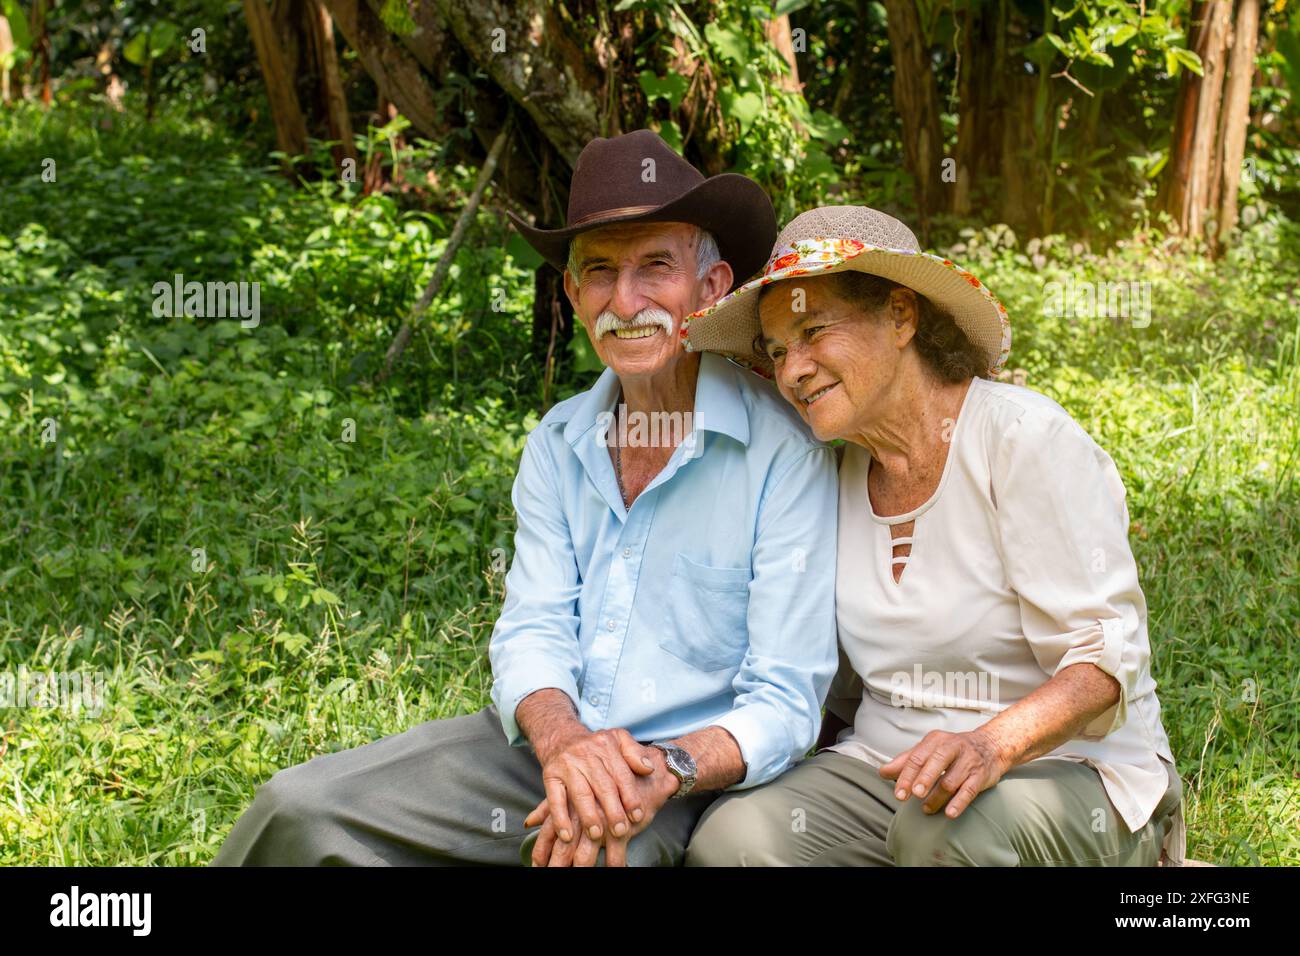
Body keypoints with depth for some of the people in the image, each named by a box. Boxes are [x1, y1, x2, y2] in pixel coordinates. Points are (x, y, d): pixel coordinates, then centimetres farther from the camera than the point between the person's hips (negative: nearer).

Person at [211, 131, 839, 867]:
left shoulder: (784, 454, -11)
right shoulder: (557, 446, 8)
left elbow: (785, 702, -11)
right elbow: (533, 630, -1)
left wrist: (663, 771, -28)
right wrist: (562, 741, -23)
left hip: (677, 787, -4)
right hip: (536, 750, 5)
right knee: (299, 810, -11)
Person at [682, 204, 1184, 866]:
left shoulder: (1025, 440, -12)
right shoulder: (838, 471, 7)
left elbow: (1104, 657, -18)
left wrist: (991, 745, -34)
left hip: (1072, 776, -4)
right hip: (883, 772, 4)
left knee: (949, 830, -38)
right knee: (732, 837, -25)